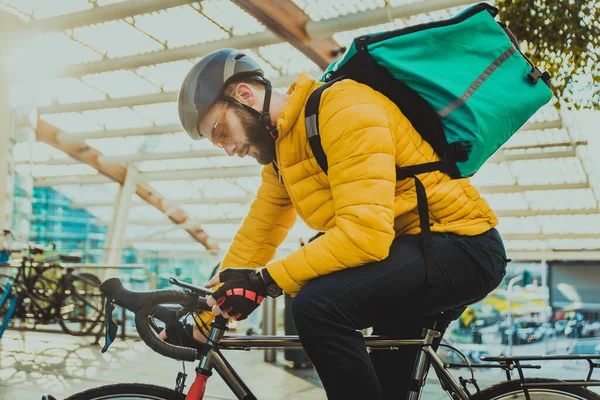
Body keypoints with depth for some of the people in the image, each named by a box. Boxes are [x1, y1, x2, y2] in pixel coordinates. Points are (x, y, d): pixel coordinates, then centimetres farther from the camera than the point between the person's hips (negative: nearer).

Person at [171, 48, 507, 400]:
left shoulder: (345, 110, -21)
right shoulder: (281, 147, 9)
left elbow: (365, 233, -30)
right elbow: (255, 236, 11)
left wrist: (264, 281, -26)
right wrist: (205, 315, 9)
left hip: (460, 247, -10)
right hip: (410, 250, 10)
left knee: (318, 306, -28)